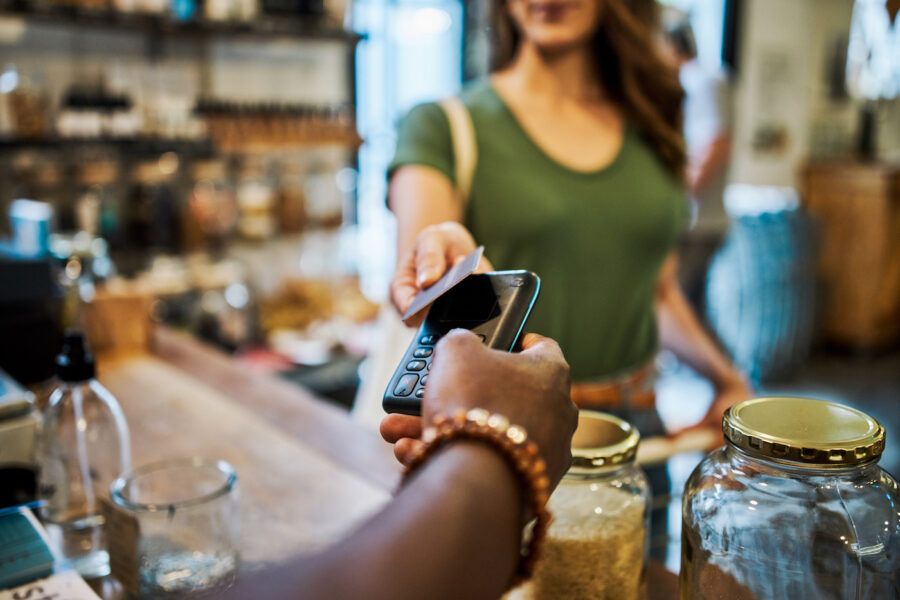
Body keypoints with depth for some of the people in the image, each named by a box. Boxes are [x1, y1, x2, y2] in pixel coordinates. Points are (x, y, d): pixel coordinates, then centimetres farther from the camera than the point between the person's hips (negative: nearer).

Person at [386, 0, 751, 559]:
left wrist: (728, 377, 10)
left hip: (633, 429, 4)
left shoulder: (650, 128, 9)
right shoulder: (445, 125, -4)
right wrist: (444, 249, -44)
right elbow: (419, 232, -23)